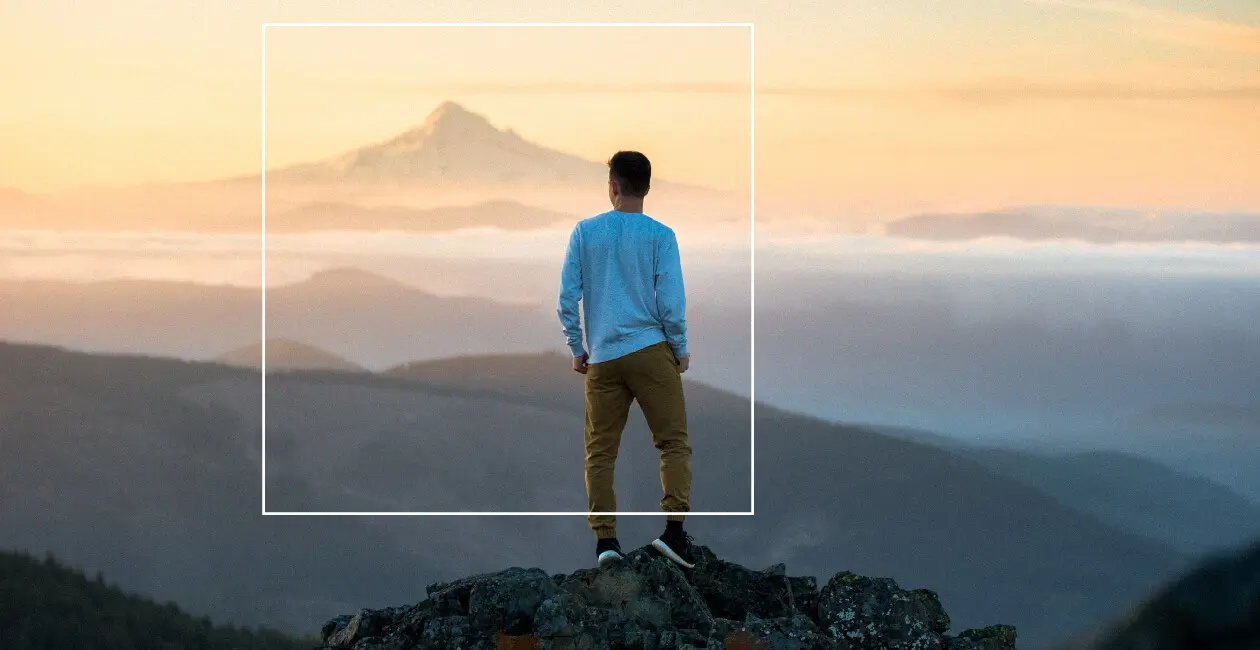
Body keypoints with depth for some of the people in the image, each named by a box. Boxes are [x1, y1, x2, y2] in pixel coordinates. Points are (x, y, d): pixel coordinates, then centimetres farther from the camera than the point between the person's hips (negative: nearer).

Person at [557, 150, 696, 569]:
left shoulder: (585, 232, 3)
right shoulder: (660, 235, -3)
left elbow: (567, 296, 2)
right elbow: (671, 300, -5)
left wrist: (576, 348, 13)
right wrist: (681, 349, 8)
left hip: (601, 358, 2)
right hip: (650, 350, -2)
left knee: (600, 451, 7)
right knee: (674, 442, 2)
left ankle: (605, 538, 1)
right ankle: (674, 528, -12)